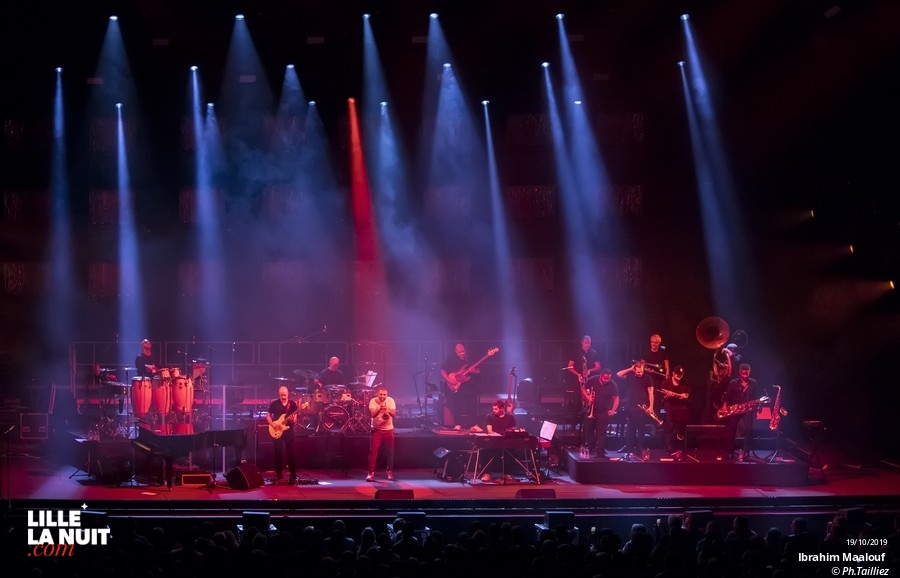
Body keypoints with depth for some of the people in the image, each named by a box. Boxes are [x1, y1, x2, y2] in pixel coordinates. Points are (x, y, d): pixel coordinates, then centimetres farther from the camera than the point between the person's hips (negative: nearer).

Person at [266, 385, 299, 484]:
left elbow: (295, 419, 2)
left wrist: (293, 420, -22)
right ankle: (278, 475, 12)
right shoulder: (274, 404, 2)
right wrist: (273, 424, -10)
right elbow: (268, 416, 6)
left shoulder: (292, 404, 2)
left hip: (289, 430, 0)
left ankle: (293, 476, -1)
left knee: (291, 452, -4)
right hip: (277, 431, 1)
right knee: (278, 453, 3)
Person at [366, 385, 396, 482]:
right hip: (377, 430, -2)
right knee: (373, 451, -7)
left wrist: (388, 410, -38)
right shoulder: (373, 401, -13)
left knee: (390, 452, 6)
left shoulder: (390, 400, -9)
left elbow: (394, 415, -17)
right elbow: (372, 414, -25)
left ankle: (389, 472, 23)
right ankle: (371, 473, -2)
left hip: (388, 430, 2)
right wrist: (379, 409, -44)